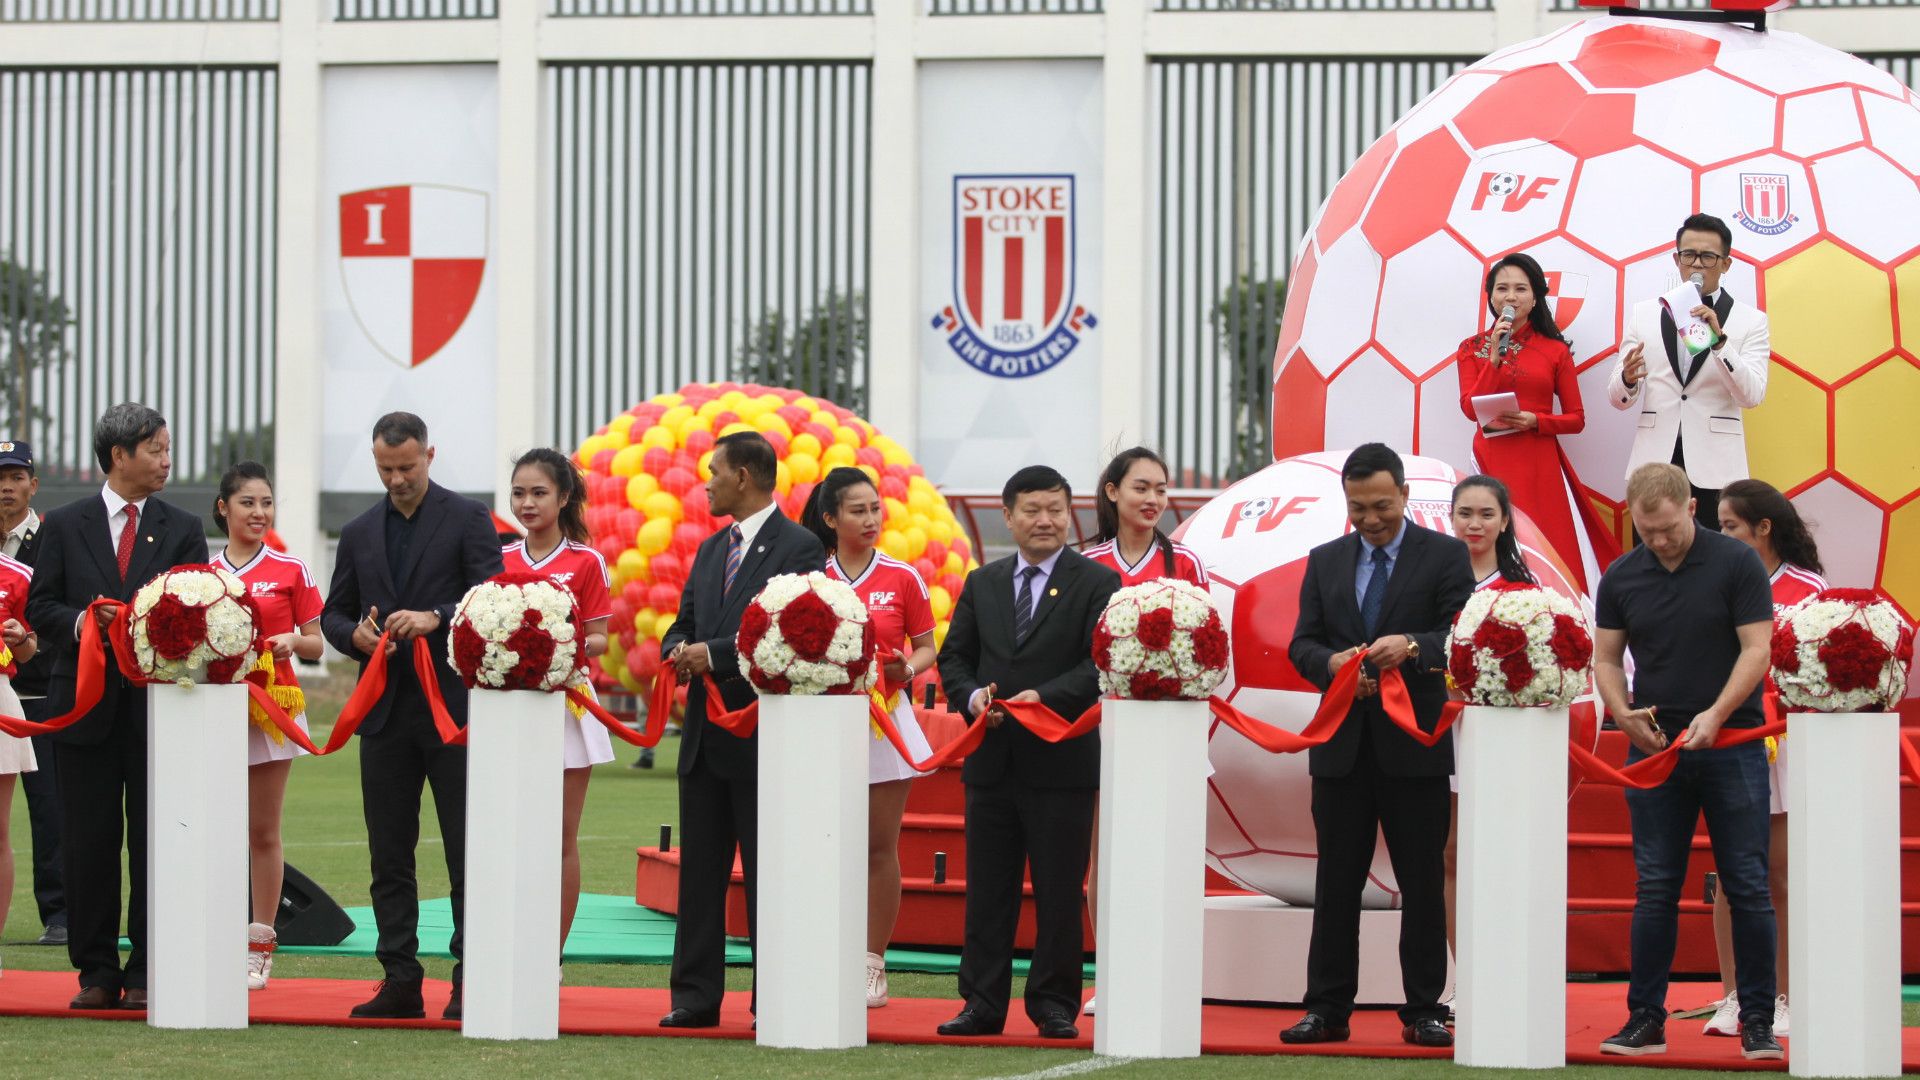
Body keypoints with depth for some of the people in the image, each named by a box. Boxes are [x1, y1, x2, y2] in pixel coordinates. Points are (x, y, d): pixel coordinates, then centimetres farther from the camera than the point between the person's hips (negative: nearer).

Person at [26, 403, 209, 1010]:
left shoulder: (183, 531, 9)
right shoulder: (66, 527, 8)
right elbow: (40, 606, 6)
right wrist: (79, 623, -14)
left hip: (159, 703, 0)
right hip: (86, 703, 0)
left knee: (154, 844, 0)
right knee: (88, 844, 1)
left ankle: (146, 972, 6)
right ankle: (97, 972, 7)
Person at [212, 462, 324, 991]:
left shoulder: (290, 571, 4)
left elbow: (316, 645, 6)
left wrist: (294, 642, -14)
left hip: (271, 706, -1)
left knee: (264, 832, 2)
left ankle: (260, 946, 8)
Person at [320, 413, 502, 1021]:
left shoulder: (469, 520, 1)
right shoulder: (359, 534, 15)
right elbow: (332, 614, 17)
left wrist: (436, 618, -23)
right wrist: (355, 636, -5)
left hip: (455, 705, -5)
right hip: (386, 713, 5)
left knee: (467, 851, -3)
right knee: (389, 856, 5)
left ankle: (470, 983, 0)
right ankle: (400, 982, 9)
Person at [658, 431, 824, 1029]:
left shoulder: (799, 547, -7)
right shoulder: (711, 549, 18)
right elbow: (682, 624, 19)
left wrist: (714, 655, -18)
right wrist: (680, 651, -5)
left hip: (762, 737, -7)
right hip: (705, 733, 7)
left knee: (766, 876, -3)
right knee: (699, 871, 7)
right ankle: (695, 996, 9)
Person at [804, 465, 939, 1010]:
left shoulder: (902, 577, 3)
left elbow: (926, 647, 8)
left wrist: (906, 668, -12)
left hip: (885, 717, 0)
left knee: (880, 846, 1)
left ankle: (873, 964, 7)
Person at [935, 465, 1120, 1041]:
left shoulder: (1096, 583, 0)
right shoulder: (982, 584, 13)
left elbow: (1100, 664, -9)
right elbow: (954, 656, 12)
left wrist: (1045, 697, -20)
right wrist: (973, 694, -8)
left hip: (1062, 761, -4)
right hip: (991, 760, 4)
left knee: (1059, 892, 1)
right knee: (986, 890, 6)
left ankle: (1055, 1006, 8)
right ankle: (983, 1005, 11)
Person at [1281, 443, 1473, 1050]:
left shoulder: (1444, 556, 2)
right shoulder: (1325, 562, 13)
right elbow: (1301, 644, 8)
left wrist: (1411, 647, -25)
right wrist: (1332, 663, -14)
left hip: (1415, 743, -3)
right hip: (1342, 745, 3)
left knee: (1423, 882, 1)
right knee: (1336, 881, 5)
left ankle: (1424, 1011, 6)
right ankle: (1327, 1009, 8)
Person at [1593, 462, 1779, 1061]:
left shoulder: (1736, 563, -5)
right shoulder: (1621, 578, 6)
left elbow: (1757, 648, -9)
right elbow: (1606, 658, 10)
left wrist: (1717, 713, -21)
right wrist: (1623, 713, -9)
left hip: (1732, 747, -3)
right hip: (1655, 748, 3)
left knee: (1747, 886, -2)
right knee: (1655, 889, 4)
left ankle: (1757, 1021, 4)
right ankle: (1645, 1018, 8)